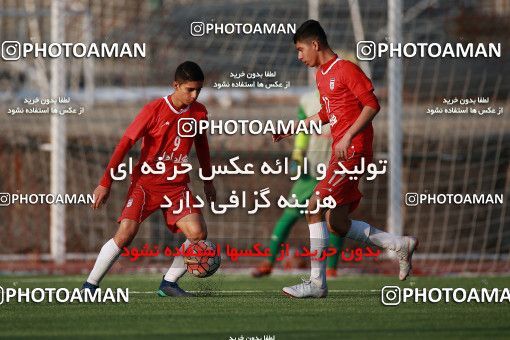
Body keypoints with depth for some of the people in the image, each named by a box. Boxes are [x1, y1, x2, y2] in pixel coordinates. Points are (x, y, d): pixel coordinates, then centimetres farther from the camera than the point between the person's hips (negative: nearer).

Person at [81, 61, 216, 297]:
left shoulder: (199, 113, 2)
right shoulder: (154, 109, -12)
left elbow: (201, 145, 21)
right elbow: (126, 143, -11)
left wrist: (208, 181, 26)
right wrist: (105, 182, -14)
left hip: (177, 185, 4)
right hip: (146, 181, -4)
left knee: (198, 233, -15)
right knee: (126, 233, -19)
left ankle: (169, 284, 2)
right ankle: (90, 285, -8)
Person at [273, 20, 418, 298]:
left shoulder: (346, 70, -10)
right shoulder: (321, 74, 18)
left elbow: (372, 105, -14)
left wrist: (348, 136, -21)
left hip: (353, 150, -10)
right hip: (341, 152, 10)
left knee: (315, 207, -16)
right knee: (336, 224, 7)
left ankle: (317, 283, -13)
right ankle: (400, 245, 18)